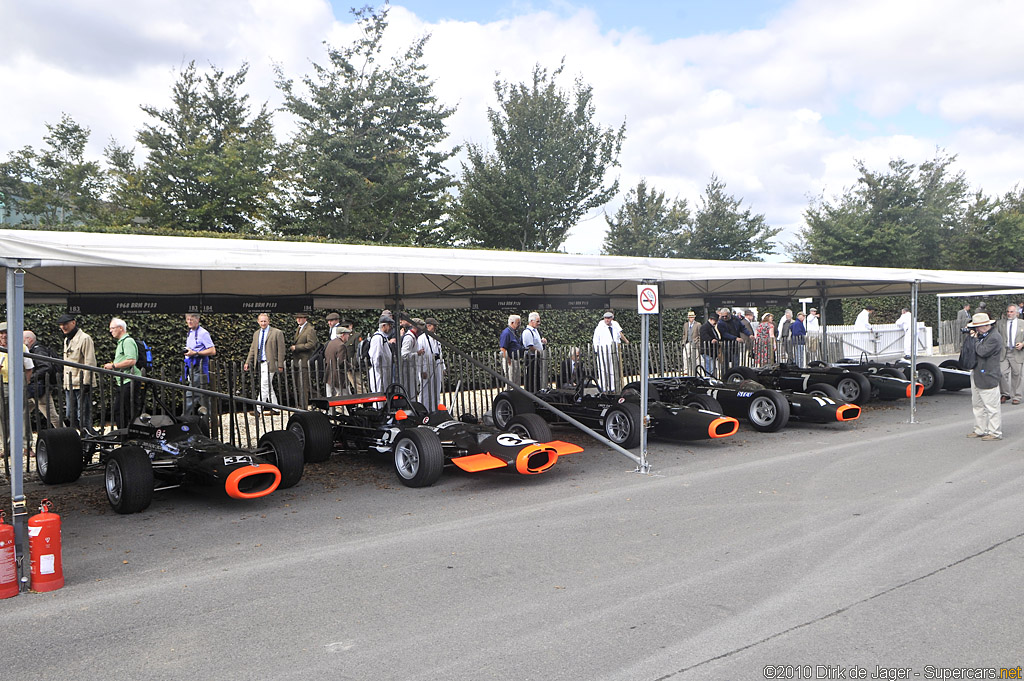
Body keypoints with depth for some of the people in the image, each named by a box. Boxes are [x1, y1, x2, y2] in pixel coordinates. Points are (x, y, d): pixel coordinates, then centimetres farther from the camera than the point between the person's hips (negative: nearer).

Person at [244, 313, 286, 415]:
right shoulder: (256, 333, 16)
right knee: (269, 387, 11)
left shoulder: (277, 333, -4)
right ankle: (274, 409, 18)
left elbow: (281, 350, -6)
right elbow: (252, 349, 20)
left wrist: (280, 365, -11)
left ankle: (258, 409, -9)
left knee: (264, 385, -11)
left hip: (270, 363, -7)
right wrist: (248, 362, 10)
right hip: (260, 364, 7)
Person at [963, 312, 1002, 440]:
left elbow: (982, 351, -23)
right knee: (977, 405, 15)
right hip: (976, 375, 10)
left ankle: (995, 433, 5)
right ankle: (980, 430, 24)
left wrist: (975, 339, -11)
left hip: (988, 377, -10)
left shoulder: (994, 337, -16)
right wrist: (970, 336, 2)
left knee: (991, 406, -2)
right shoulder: (981, 335, 12)